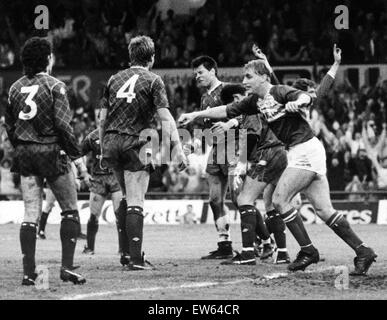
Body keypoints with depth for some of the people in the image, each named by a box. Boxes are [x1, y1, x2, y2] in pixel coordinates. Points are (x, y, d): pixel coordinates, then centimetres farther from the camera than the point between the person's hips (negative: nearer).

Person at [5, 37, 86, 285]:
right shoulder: (54, 86, -9)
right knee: (70, 210, 6)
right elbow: (63, 124, -14)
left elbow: (9, 125, 12)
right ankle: (67, 266, -2)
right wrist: (75, 151, -4)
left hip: (24, 153, 5)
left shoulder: (16, 88, 8)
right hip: (50, 151, -5)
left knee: (31, 213, 6)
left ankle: (29, 272, 1)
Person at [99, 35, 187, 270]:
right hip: (135, 145, -5)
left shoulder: (115, 79, 12)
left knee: (127, 197, 21)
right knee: (135, 203, -4)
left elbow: (103, 118, 14)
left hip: (111, 144, 5)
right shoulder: (153, 81, -1)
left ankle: (126, 250, 19)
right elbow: (165, 117, -10)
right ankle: (135, 258, -7)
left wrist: (102, 150, 21)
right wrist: (177, 147, -11)